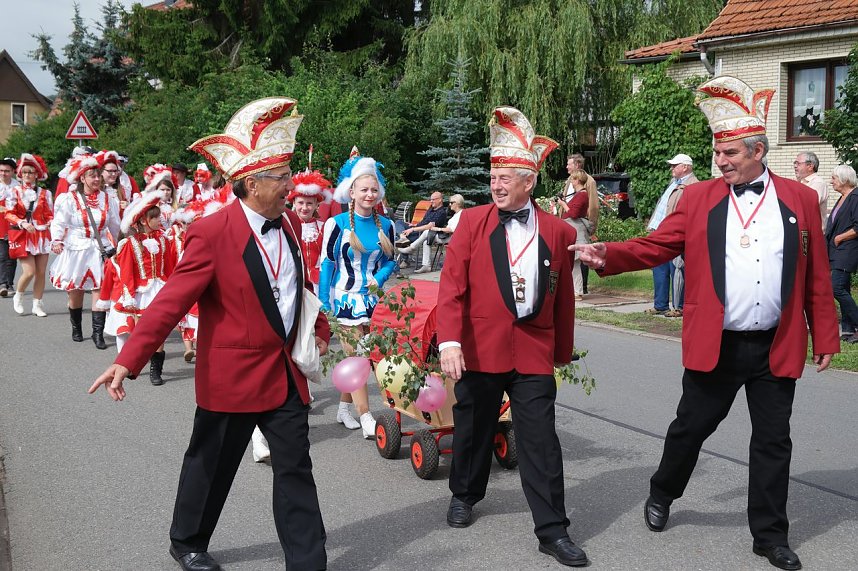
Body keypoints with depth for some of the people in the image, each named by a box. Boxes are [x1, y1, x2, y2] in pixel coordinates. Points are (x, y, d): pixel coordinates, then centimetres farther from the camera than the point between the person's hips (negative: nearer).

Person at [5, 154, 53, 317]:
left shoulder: (44, 193, 6)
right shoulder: (14, 192, 3)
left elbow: (50, 214, 5)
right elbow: (9, 214, -3)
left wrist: (52, 223, -17)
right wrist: (22, 223, -19)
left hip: (41, 235, 2)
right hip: (22, 236, -2)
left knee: (41, 272, 0)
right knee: (29, 272, -11)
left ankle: (37, 304, 12)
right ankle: (18, 297, 16)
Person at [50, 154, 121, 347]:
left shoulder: (107, 199, 4)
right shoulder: (70, 199, -5)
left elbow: (115, 225, 15)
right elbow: (59, 223, -7)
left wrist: (114, 245, 20)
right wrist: (56, 241, -20)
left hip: (100, 250, 2)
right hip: (76, 250, -1)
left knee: (100, 291, -7)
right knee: (75, 292, 10)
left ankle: (98, 333, -5)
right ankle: (76, 329, 30)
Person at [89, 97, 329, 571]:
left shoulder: (290, 223, 4)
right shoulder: (211, 233, -17)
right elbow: (171, 302, -22)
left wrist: (318, 328, 23)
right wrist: (127, 360, -29)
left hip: (287, 370, 5)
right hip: (232, 374, -5)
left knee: (295, 469, 8)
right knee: (211, 466, 14)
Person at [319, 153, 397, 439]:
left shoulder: (385, 225, 6)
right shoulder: (337, 224, -7)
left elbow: (389, 260, 14)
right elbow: (326, 264, -5)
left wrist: (379, 277, -8)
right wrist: (324, 305, -8)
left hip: (372, 299, 4)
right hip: (346, 299, -4)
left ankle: (344, 409, 25)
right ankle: (366, 420, -5)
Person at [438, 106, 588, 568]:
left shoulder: (558, 231, 2)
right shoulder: (472, 222, -2)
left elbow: (563, 298, 8)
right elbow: (451, 286, -7)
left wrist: (563, 352, 12)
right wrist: (449, 343, -17)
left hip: (534, 352, 0)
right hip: (480, 350, 0)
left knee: (540, 440, -1)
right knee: (473, 429, 16)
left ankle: (552, 530, 7)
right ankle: (464, 496, 40)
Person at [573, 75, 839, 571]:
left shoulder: (801, 199, 2)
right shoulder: (699, 197, 1)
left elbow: (817, 277, 4)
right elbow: (657, 245, -4)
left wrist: (826, 337, 3)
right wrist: (609, 253, -21)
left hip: (778, 349, 1)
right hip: (715, 345, -1)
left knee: (773, 441, 9)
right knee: (690, 427, 11)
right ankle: (662, 495, 36)